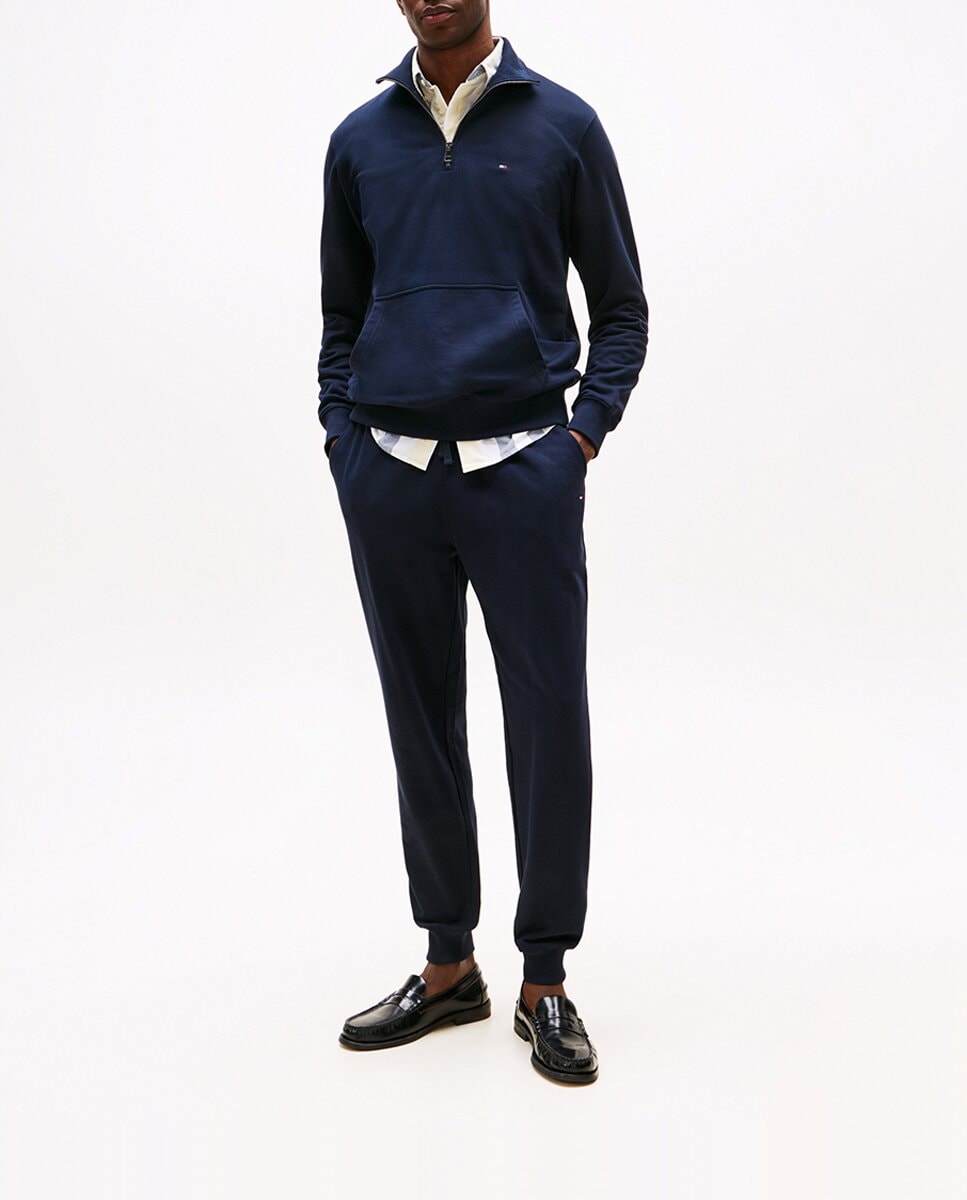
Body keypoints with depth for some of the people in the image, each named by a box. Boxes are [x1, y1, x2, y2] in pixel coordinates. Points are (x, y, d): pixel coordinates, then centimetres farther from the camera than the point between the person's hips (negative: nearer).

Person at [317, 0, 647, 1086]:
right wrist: (343, 438, 4)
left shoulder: (562, 125, 4)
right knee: (421, 724, 9)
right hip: (387, 472, 3)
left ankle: (545, 983, 13)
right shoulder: (359, 139, 11)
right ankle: (448, 966, 22)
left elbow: (621, 306, 7)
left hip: (523, 469, -2)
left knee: (549, 723, -2)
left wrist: (585, 434, -4)